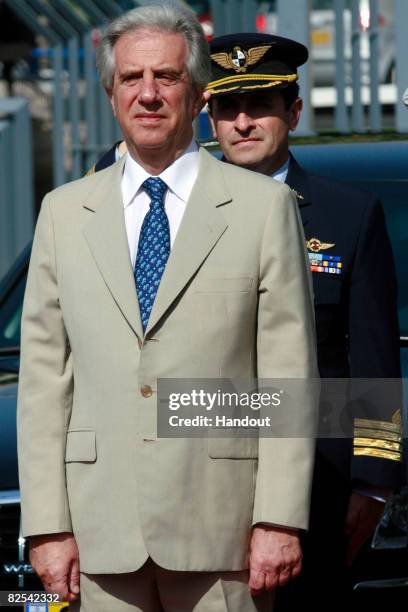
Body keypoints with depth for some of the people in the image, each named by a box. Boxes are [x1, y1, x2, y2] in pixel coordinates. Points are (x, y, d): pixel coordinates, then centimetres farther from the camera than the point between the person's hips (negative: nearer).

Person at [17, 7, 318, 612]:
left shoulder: (265, 206, 4)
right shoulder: (64, 211, 11)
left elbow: (289, 377, 0)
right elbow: (44, 377, 8)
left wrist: (280, 522, -8)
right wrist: (47, 526, 0)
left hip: (221, 533, -2)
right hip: (103, 530, 2)